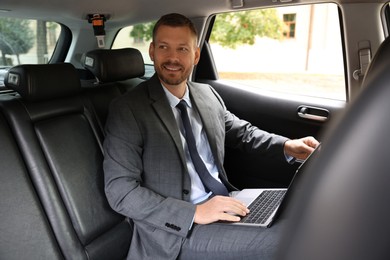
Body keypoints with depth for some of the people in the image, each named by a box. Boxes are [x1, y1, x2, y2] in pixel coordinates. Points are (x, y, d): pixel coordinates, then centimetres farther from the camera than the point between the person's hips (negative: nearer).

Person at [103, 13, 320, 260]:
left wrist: (286, 146, 0)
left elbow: (241, 132, 20)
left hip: (224, 204, 7)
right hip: (178, 231, -6)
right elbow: (120, 191, -15)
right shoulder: (127, 109, -11)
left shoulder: (208, 94, 7)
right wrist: (194, 213, -23)